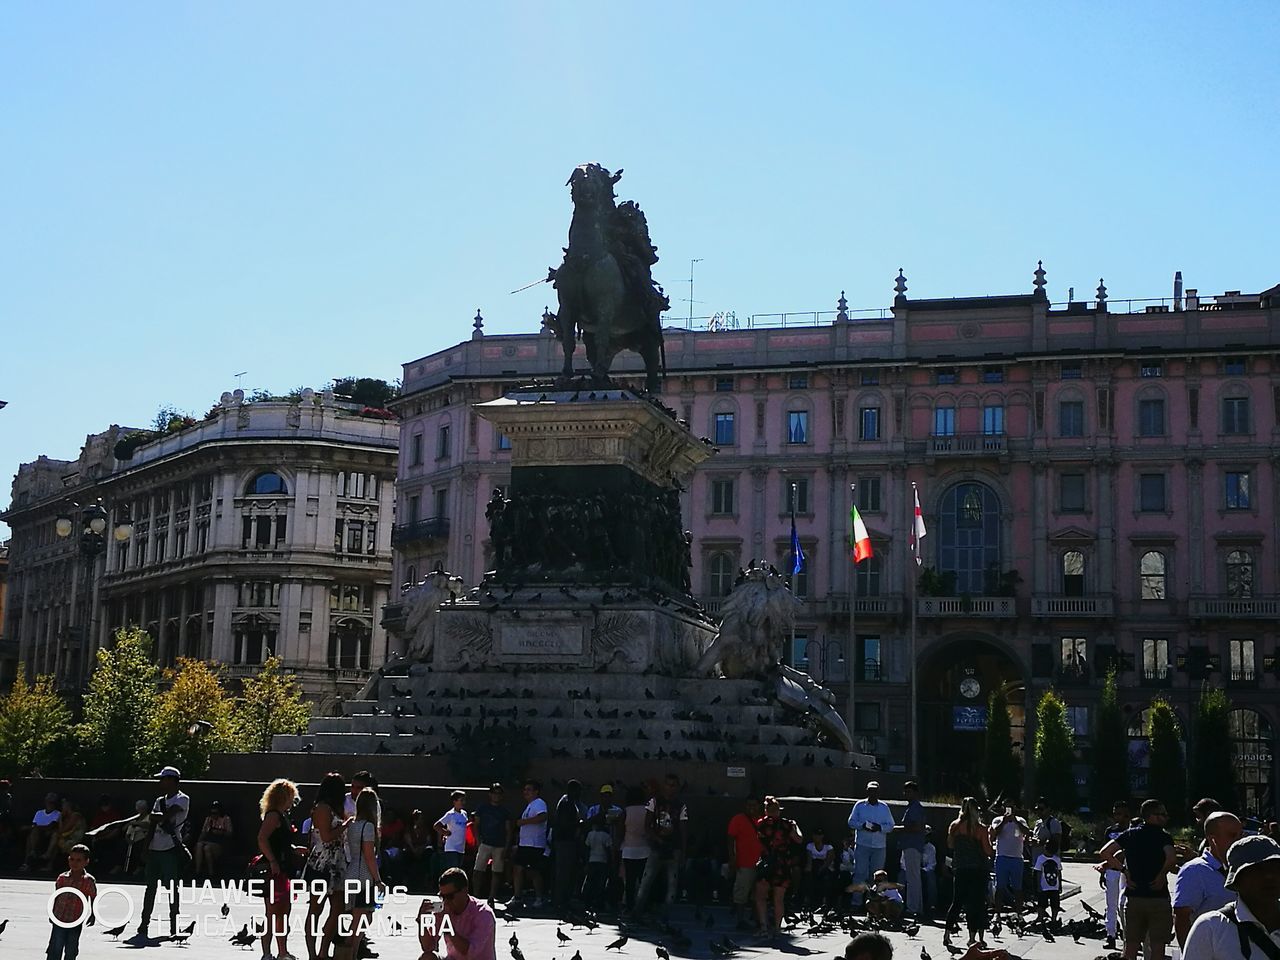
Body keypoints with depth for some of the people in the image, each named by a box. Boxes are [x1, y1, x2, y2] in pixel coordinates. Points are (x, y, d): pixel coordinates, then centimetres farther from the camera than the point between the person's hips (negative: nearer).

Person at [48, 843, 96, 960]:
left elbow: (93, 900, 3)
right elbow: (56, 898, 11)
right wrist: (52, 914, 13)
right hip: (59, 920, 1)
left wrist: (92, 915, -4)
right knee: (55, 950, -4)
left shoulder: (89, 881, -6)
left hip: (76, 923, -1)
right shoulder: (62, 878, 1)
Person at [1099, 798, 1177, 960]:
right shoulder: (1163, 837, -6)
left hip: (1133, 897, 4)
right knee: (1157, 946, 4)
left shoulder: (1130, 834, 6)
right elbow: (1172, 858, -26)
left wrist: (1124, 870, 5)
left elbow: (1104, 853, -1)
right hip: (1158, 897, -4)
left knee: (1131, 946, 11)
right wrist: (1162, 875, -9)